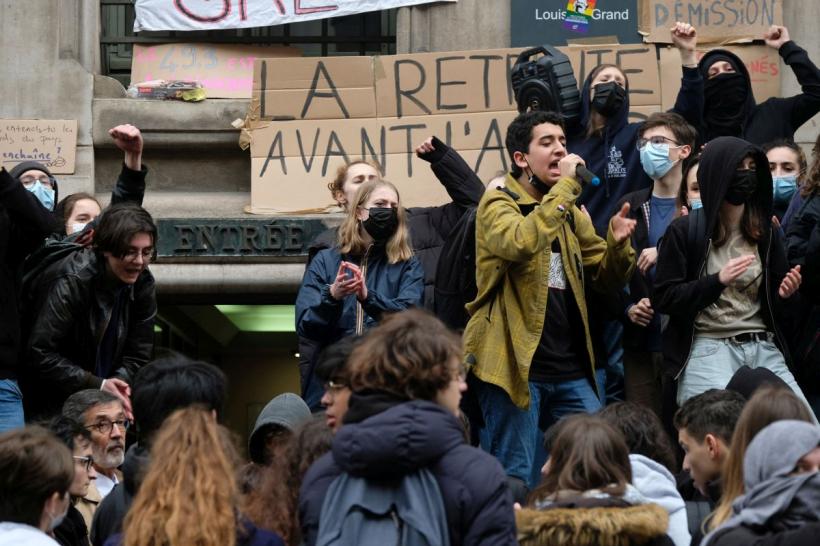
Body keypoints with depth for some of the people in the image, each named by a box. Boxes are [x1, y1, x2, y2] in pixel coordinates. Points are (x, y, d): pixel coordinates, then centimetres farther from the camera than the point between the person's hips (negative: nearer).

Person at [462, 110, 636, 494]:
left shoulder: (571, 214, 17)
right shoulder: (498, 204, -4)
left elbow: (609, 279, 17)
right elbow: (520, 243, -27)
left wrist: (618, 244, -4)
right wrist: (565, 186, -22)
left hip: (572, 370, 7)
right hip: (516, 365, -7)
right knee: (514, 483, -4)